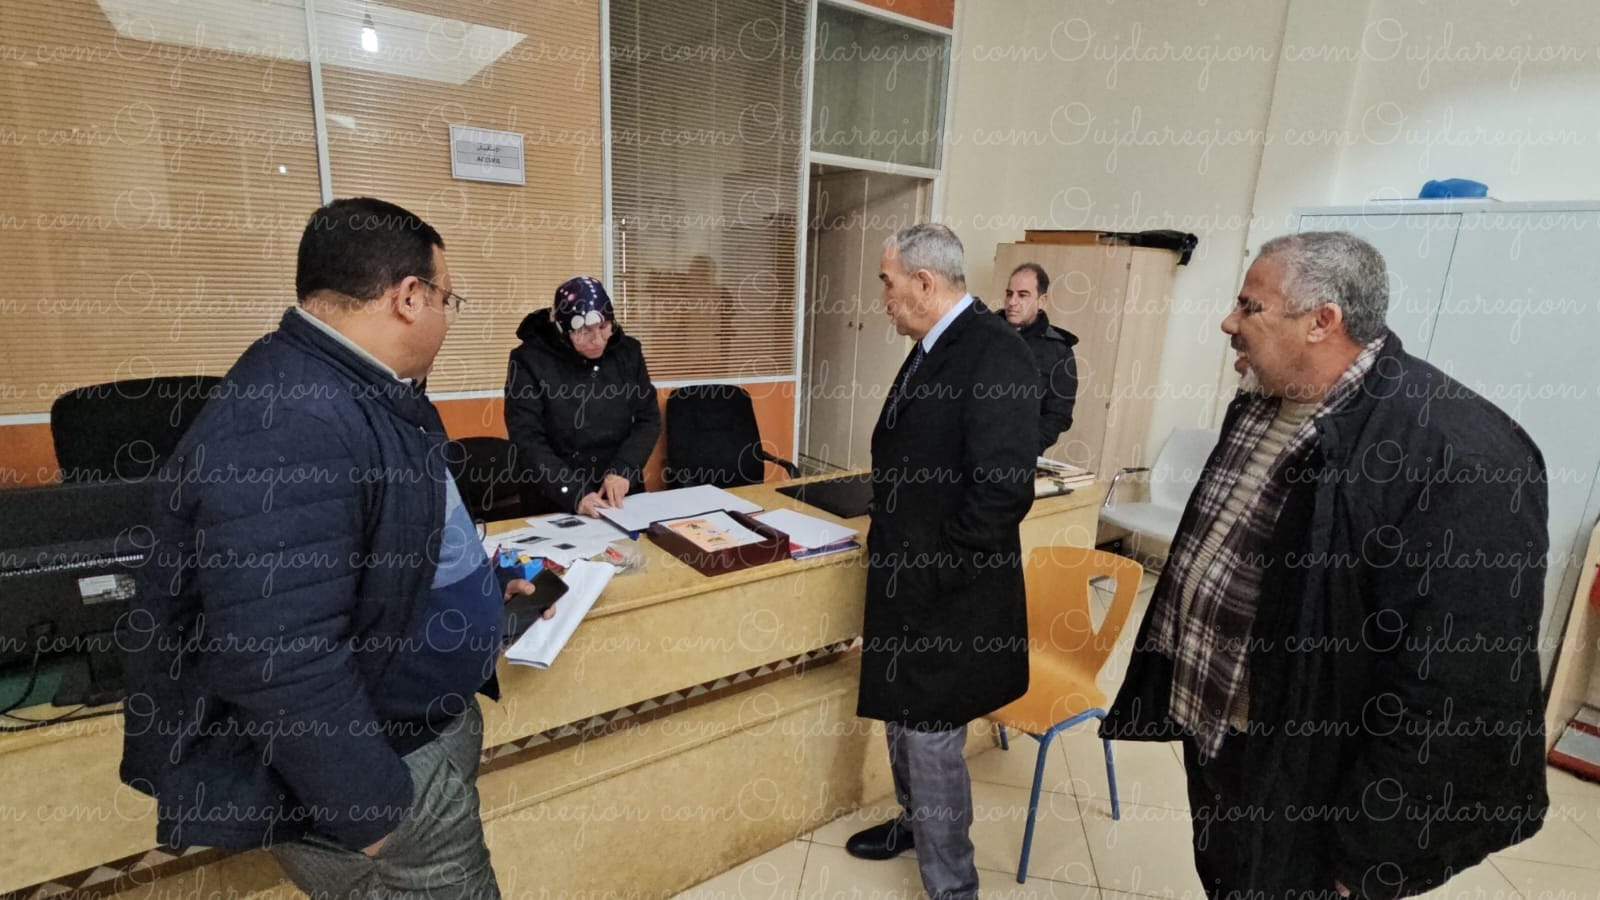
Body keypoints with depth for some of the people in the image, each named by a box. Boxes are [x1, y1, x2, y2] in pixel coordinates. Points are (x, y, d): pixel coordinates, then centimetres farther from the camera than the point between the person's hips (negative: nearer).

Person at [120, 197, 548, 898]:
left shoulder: (358, 390, 4)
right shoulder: (285, 427, -31)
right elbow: (279, 661, -32)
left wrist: (474, 575, 24)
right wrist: (375, 814, -23)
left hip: (418, 726, 10)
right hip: (360, 769, -9)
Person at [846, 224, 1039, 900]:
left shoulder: (993, 354, -21)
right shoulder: (932, 349, 8)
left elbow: (1004, 492, -27)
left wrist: (927, 578, -20)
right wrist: (892, 554, 11)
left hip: (945, 596, -9)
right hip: (908, 580, 9)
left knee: (932, 742, 7)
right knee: (903, 722, 25)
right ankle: (915, 822, 50)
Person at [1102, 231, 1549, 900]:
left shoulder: (1458, 456, -26)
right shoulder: (1259, 404, 0)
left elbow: (1459, 689, -25)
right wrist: (1174, 685, 15)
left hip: (1304, 782, -7)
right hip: (1209, 733, 7)